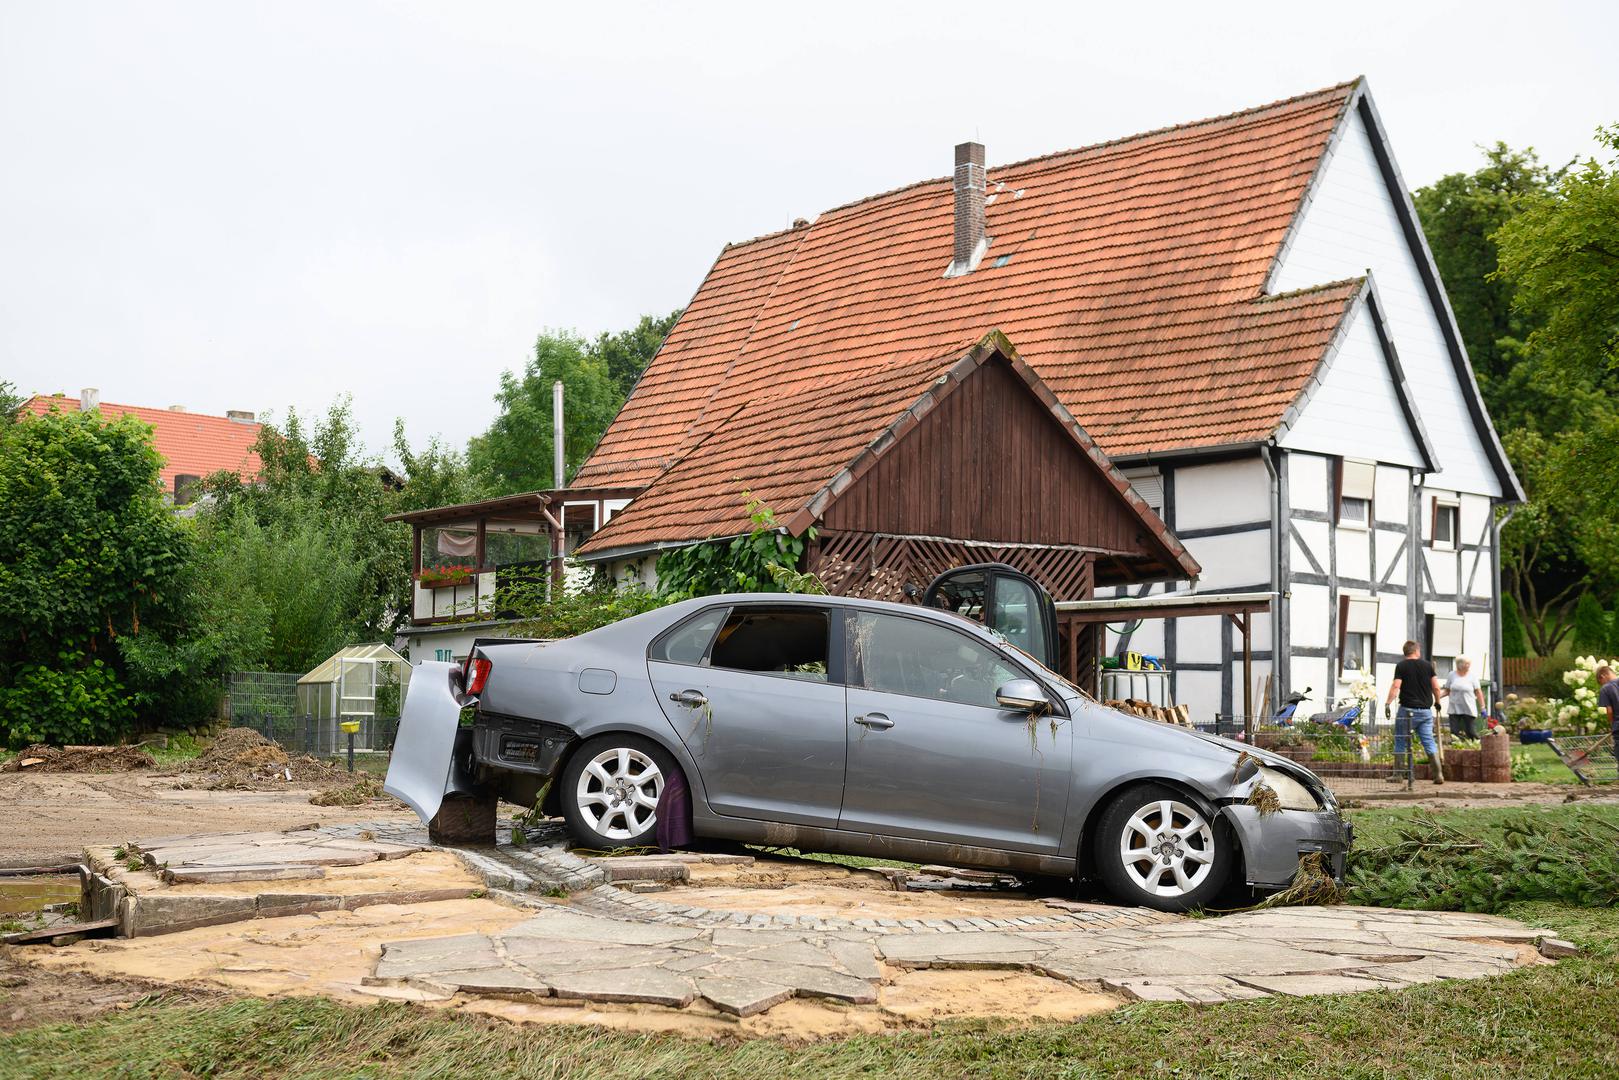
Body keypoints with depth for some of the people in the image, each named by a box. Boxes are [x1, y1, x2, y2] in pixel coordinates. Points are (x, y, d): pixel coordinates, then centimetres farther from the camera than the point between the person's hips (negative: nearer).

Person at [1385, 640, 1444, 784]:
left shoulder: (1401, 666, -2)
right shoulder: (1427, 665, 6)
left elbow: (1396, 686, -13)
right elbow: (1436, 687, 5)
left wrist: (1387, 703, -14)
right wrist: (1437, 702, 20)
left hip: (1407, 709, -3)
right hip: (1426, 710, 3)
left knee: (1401, 743, 7)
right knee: (1429, 742, 5)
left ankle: (1398, 774, 8)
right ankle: (1438, 774, -2)